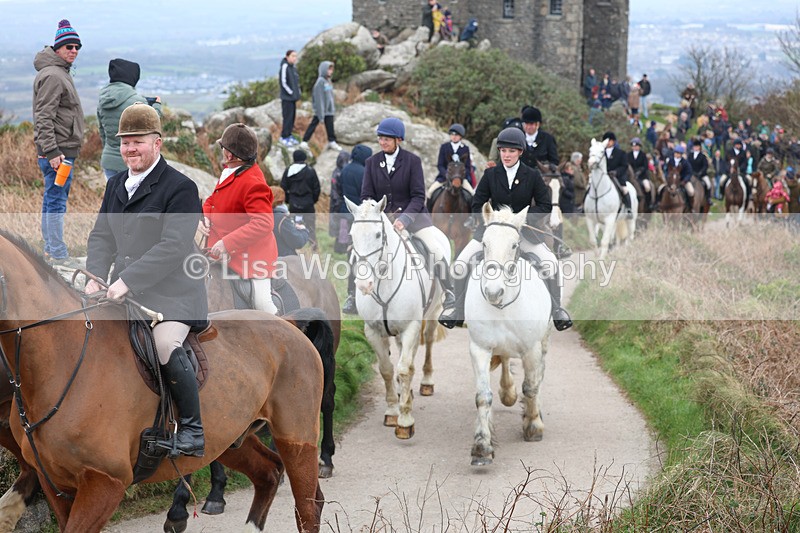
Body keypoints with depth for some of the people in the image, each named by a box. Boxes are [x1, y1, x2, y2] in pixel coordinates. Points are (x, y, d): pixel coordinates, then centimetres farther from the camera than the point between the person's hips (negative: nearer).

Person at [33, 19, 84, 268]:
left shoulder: (61, 72, 17)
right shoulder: (52, 75, -15)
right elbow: (44, 118, -21)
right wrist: (52, 152, -25)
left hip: (62, 151, 11)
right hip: (59, 151, -11)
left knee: (53, 199, 15)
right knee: (56, 201, -7)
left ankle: (51, 248, 23)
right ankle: (57, 253, -4)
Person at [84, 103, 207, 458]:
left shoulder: (180, 188, -10)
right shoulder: (115, 185, 14)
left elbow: (173, 247, -19)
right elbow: (102, 236, 12)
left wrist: (128, 280, -25)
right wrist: (95, 277, -7)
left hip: (172, 293, -8)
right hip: (125, 292, 8)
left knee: (165, 344, -28)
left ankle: (193, 432, -13)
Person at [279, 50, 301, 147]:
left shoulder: (293, 68, 11)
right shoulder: (284, 67, -14)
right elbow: (283, 82, -17)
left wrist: (298, 92, 7)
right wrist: (291, 92, -14)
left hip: (293, 98, 8)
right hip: (287, 98, -8)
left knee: (292, 117, 12)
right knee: (288, 117, -5)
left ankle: (289, 135, 21)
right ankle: (284, 137, 3)